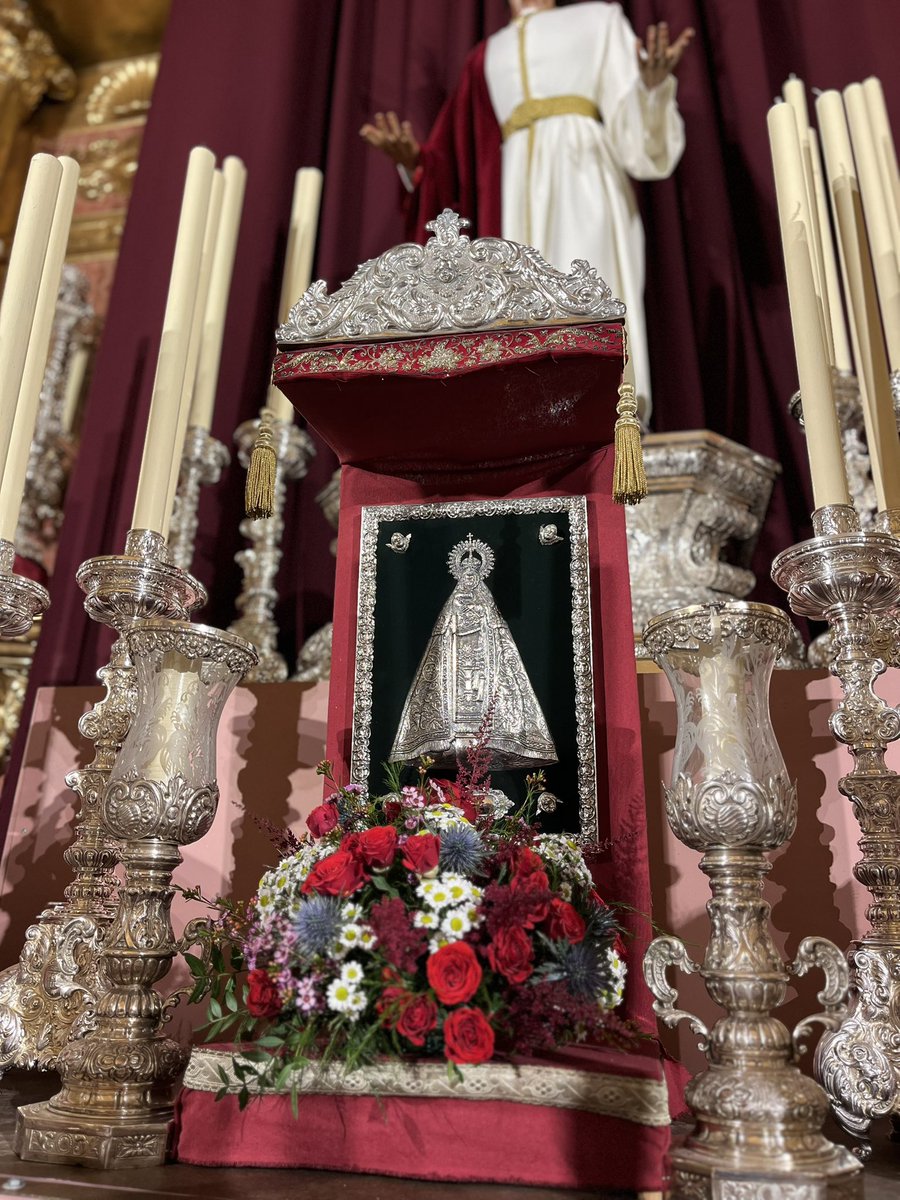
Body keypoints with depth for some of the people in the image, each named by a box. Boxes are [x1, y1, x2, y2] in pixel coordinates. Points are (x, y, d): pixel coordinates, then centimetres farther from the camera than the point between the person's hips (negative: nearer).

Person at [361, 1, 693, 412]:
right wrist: (415, 159, 1)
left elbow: (636, 136, 5)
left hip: (585, 188, -2)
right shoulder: (484, 57, 27)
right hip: (515, 205, 3)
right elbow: (458, 168, 19)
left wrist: (652, 85, -15)